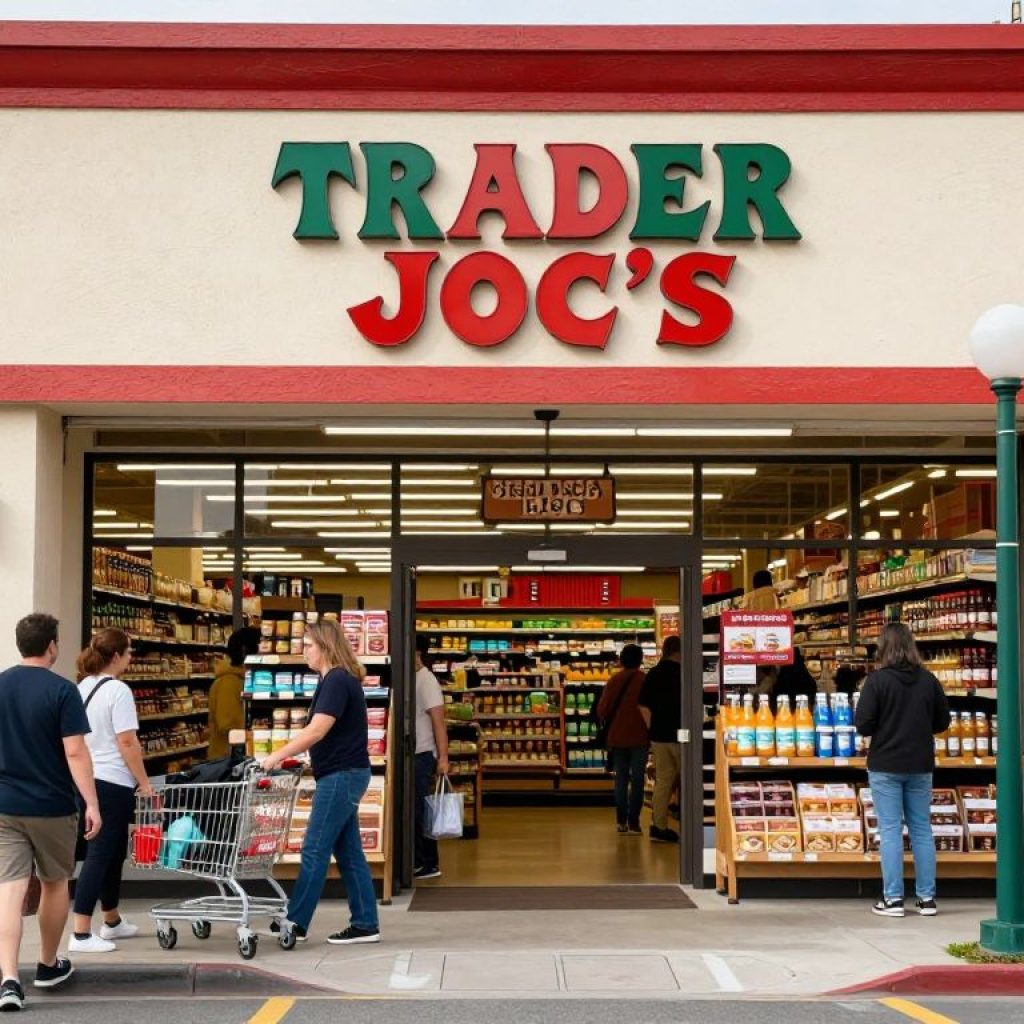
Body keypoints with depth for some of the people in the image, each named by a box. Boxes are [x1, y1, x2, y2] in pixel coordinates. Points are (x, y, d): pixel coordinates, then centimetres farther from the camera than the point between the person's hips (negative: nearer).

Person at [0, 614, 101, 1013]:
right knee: (55, 883, 16)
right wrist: (92, 804, -13)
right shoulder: (61, 690, -11)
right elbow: (75, 752, -16)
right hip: (51, 806, -3)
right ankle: (48, 966, 30)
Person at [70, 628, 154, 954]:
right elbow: (127, 742, -18)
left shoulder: (82, 687, 11)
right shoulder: (117, 690, -15)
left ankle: (112, 923, 30)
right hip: (112, 783, -9)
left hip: (86, 780, 9)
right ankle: (81, 935, -6)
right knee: (100, 855, -6)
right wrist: (144, 782, -11)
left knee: (111, 851, 19)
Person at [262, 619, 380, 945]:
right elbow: (320, 733, 20)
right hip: (343, 774, 10)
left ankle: (296, 923, 2)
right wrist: (286, 757, 15)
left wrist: (276, 757, -21)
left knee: (315, 850, -4)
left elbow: (317, 730, -24)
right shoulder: (336, 680, 15)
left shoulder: (337, 680, -16)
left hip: (342, 775, -10)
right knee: (348, 852, 10)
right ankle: (365, 924, 13)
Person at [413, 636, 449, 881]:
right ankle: (418, 861, 20)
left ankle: (430, 864, 4)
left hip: (422, 755, -8)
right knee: (412, 809, 12)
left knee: (421, 810, -3)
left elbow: (439, 722, -16)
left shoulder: (426, 681, -13)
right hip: (410, 753, 8)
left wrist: (443, 758, -20)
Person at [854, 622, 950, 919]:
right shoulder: (928, 680, -1)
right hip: (920, 765, 4)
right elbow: (942, 722, 6)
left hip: (885, 766, -3)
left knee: (890, 830, 1)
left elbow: (863, 725, -14)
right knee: (921, 829, 10)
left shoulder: (877, 680, -13)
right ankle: (927, 898, 12)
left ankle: (893, 899, 1)